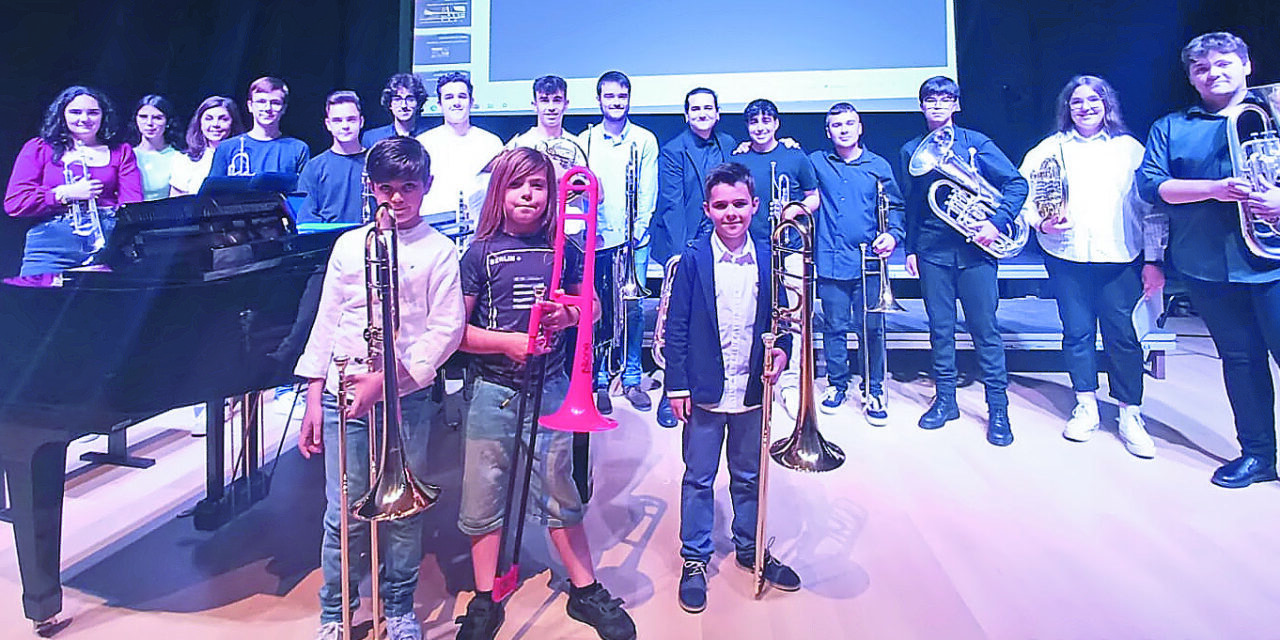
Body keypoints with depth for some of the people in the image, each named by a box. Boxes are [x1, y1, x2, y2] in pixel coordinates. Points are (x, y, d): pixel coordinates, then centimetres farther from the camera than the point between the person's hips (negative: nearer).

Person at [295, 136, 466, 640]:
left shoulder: (439, 250, 1)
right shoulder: (348, 245, 10)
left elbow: (447, 328, -6)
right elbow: (326, 321, 11)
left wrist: (388, 378, -15)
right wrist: (314, 399, 7)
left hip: (407, 397, -2)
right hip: (343, 394, 2)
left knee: (403, 511, 6)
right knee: (343, 513, 4)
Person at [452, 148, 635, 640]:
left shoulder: (563, 250, 3)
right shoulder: (481, 253, -3)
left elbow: (591, 308, 12)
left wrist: (568, 315, -9)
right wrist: (507, 342, -19)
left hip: (550, 388, 1)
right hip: (492, 391, -1)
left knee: (559, 495, 11)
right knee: (483, 501, 9)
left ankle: (586, 591, 27)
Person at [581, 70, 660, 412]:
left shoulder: (645, 140, 9)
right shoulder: (584, 140, 10)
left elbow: (648, 192, 4)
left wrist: (637, 229, -7)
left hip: (634, 239, 0)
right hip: (596, 239, 0)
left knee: (633, 310, 0)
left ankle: (632, 379, 12)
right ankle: (599, 381, 11)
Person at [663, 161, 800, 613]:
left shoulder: (768, 259, 1)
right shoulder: (692, 259, -7)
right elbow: (676, 327, -6)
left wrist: (781, 351, -11)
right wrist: (677, 386, -8)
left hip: (753, 390, 3)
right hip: (705, 390, -2)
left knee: (749, 476, 18)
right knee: (699, 478, 9)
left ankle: (750, 549, 38)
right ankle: (695, 559, 26)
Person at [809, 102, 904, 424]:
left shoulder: (878, 166, 7)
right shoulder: (816, 162, 8)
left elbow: (896, 207, 10)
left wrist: (892, 234, -8)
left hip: (868, 261, 0)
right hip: (830, 261, 1)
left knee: (870, 330, 1)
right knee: (834, 327, 7)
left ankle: (873, 390, 15)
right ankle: (836, 384, 24)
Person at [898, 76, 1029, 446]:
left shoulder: (975, 143, 4)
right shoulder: (911, 151, 12)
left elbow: (1017, 183, 1)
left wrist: (997, 223, -13)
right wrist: (910, 248, 9)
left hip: (975, 248, -2)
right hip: (932, 249, 2)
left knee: (984, 328, -1)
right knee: (940, 328, 6)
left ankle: (998, 408, 7)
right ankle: (945, 400, 18)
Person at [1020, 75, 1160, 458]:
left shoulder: (1129, 149, 8)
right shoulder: (1049, 150, 8)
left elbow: (1150, 206, 6)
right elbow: (1025, 199, 5)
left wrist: (1154, 260, 0)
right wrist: (1041, 224, -16)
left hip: (1120, 258, 0)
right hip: (1066, 257, 0)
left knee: (1123, 336, -2)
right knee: (1077, 333, 6)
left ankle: (1130, 416, 11)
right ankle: (1086, 408, 20)